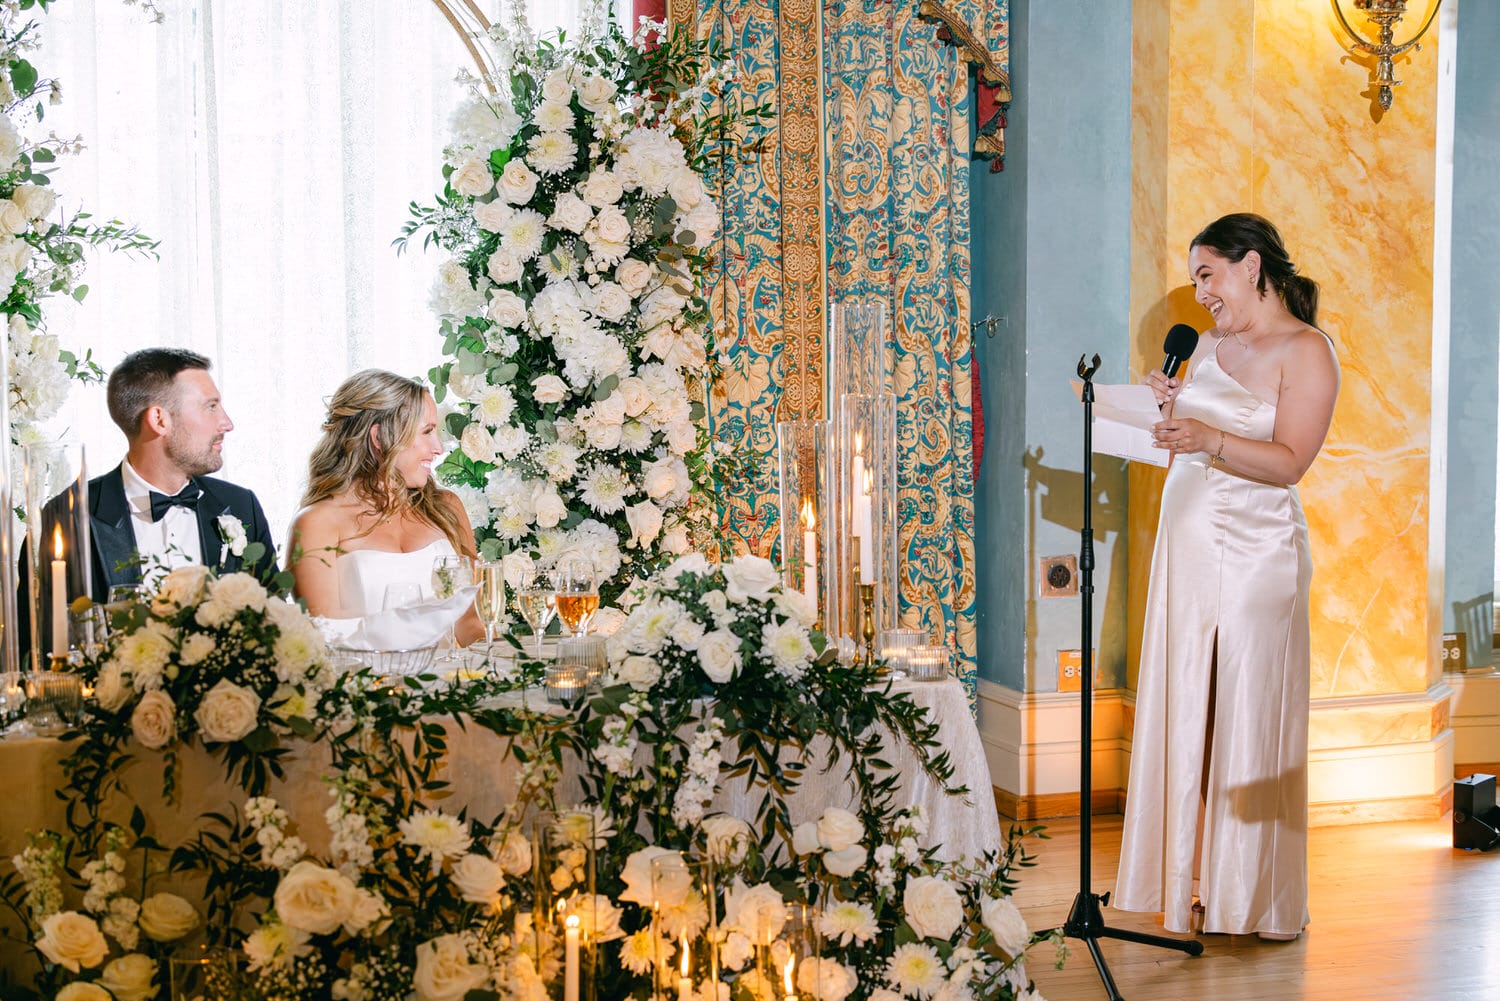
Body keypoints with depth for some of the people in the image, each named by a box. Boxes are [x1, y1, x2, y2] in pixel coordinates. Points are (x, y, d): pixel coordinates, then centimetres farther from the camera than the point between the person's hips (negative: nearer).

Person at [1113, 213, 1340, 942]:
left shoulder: (1305, 350, -5)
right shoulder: (1209, 345, 16)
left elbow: (1289, 463, -15)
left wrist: (1210, 438, -28)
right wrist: (1171, 410, 3)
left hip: (1256, 552, -6)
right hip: (1186, 545, 7)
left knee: (1252, 718, -4)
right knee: (1185, 712, 5)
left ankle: (1261, 901, 7)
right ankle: (1195, 887, 13)